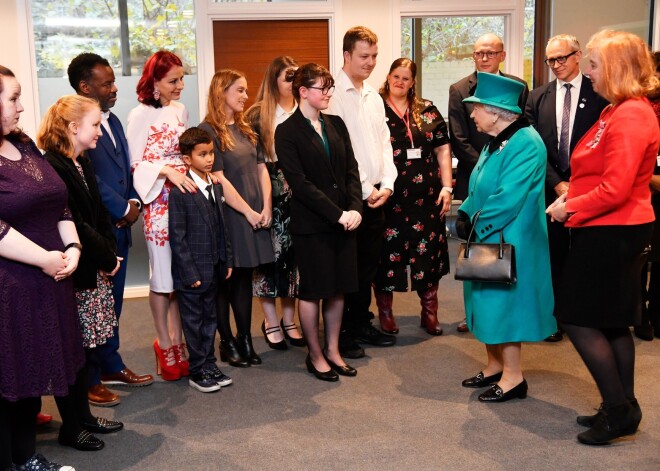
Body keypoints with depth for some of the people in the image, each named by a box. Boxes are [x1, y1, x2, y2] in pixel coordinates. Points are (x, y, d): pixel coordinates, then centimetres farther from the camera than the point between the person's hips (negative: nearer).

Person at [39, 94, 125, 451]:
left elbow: (99, 216, 15)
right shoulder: (53, 167, -18)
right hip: (73, 274, -9)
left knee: (84, 346, 15)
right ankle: (70, 426, 14)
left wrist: (110, 253, 2)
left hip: (94, 270, 9)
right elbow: (74, 226, -21)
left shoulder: (82, 164, 12)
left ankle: (82, 414, 27)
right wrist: (107, 258, -12)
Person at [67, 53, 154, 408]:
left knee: (113, 302, 17)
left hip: (119, 226, 8)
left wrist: (133, 202, 1)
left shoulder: (112, 121, 13)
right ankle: (88, 379, 16)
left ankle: (110, 365, 32)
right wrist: (122, 210, -13)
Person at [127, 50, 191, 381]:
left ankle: (179, 341, 19)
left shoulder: (181, 111, 11)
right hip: (159, 200, -5)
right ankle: (164, 345, 16)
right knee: (162, 274, 3)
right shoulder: (141, 115, -6)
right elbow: (135, 163, -8)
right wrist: (167, 172, -21)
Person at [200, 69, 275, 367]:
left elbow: (261, 169, 10)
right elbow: (219, 179, -15)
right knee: (225, 280, 4)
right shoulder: (209, 131, -9)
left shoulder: (245, 129, 13)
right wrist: (248, 212, -14)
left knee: (245, 277, 11)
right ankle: (227, 342, 16)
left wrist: (266, 207, -2)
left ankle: (245, 339, 19)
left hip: (256, 215, 7)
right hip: (228, 216, -6)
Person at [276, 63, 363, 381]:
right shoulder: (288, 132, -7)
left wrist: (355, 208, -7)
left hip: (344, 220, 6)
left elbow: (351, 170, 8)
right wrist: (337, 214, -16)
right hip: (311, 224, -5)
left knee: (338, 288, 10)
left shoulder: (336, 124, 11)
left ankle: (332, 350, 24)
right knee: (312, 290, 4)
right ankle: (315, 355, 19)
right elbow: (300, 183, -13)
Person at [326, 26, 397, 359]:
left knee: (369, 264, 14)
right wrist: (364, 190, -13)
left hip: (376, 193, 7)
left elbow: (384, 144, 14)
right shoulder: (334, 96, -10)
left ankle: (361, 325, 27)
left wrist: (387, 184, 0)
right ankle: (341, 334, 13)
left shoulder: (374, 97, 14)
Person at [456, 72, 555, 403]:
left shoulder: (525, 144, -20)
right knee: (489, 302, 15)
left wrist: (477, 226, -16)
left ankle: (513, 377, 9)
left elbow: (507, 199, -26)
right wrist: (465, 214, -1)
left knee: (503, 302, -3)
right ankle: (494, 366, 27)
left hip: (508, 243, -9)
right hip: (488, 240, 9)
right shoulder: (496, 142, 10)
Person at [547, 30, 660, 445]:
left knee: (579, 318, -3)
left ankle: (619, 410, 6)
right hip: (614, 230, 10)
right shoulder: (621, 111, 13)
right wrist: (572, 196, 5)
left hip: (612, 234, -10)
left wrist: (570, 207, -12)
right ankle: (622, 410, 25)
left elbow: (615, 190, -23)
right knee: (613, 322, 15)